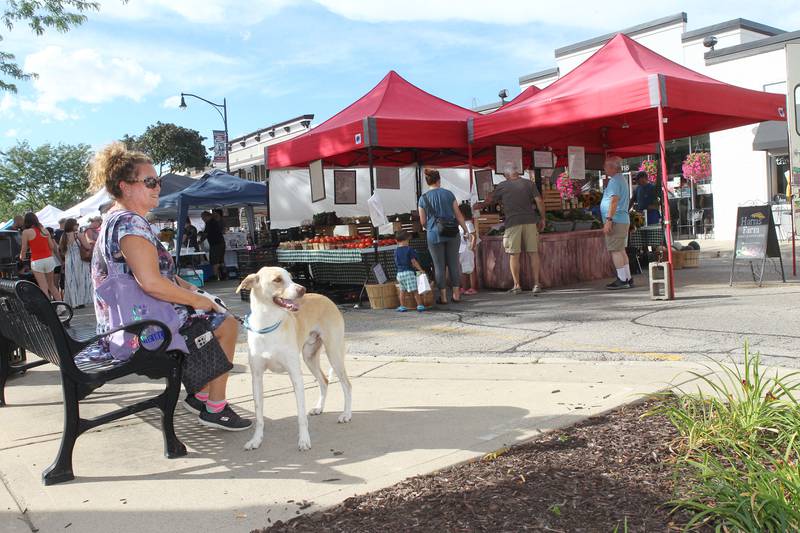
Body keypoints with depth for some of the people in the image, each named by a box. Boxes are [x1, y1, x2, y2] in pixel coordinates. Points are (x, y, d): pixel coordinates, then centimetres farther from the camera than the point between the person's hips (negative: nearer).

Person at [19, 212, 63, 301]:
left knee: (44, 289, -3)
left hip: (36, 262, -5)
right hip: (49, 259, 5)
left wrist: (21, 259, 16)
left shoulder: (26, 232, -4)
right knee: (52, 286, 17)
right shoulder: (45, 230, 8)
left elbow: (24, 250, -2)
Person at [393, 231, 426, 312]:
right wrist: (420, 269, -5)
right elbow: (413, 261, -11)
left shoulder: (396, 251, 10)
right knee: (415, 290, -2)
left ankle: (402, 306, 19)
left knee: (402, 290, 17)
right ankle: (419, 305, -2)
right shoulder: (409, 249, -7)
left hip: (399, 273, 5)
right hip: (409, 272, -5)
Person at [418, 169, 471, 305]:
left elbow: (423, 222, 2)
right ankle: (456, 294, 13)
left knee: (439, 265, 6)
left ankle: (443, 296, 8)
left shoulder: (423, 198, -2)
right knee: (454, 263, 9)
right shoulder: (449, 194, 0)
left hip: (434, 234, -1)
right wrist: (466, 230, 8)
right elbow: (458, 215, 0)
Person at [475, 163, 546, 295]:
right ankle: (536, 284, 3)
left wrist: (480, 205, 30)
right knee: (533, 253, 5)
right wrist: (542, 218, 11)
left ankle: (517, 285, 7)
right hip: (530, 221, 2)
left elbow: (489, 199, 11)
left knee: (514, 254, 5)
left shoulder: (502, 186, 3)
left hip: (513, 222, -2)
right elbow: (539, 201, 3)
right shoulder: (529, 183, 8)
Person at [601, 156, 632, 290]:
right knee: (621, 250, 14)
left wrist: (608, 220, -23)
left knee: (616, 250, -8)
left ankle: (622, 280, -7)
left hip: (616, 220, -10)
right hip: (623, 220, 10)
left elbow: (614, 201, -21)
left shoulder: (614, 180, -13)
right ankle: (627, 278, 17)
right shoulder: (622, 179, 20)